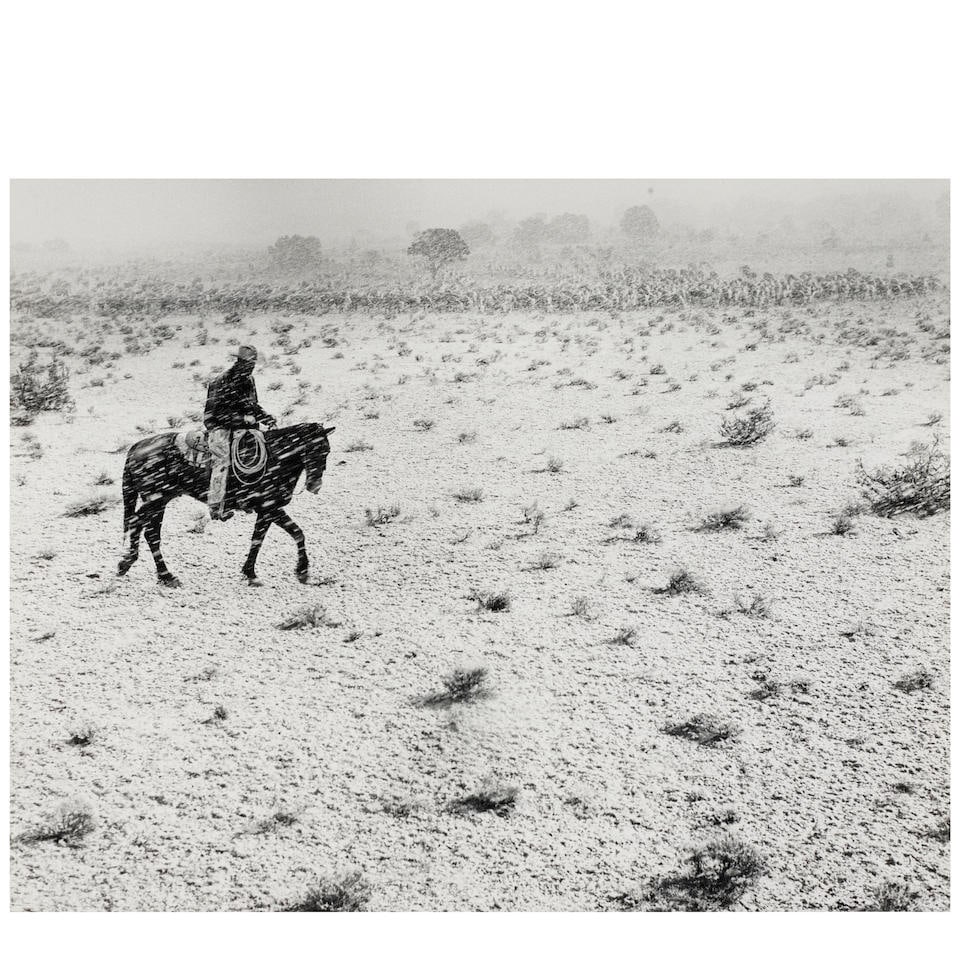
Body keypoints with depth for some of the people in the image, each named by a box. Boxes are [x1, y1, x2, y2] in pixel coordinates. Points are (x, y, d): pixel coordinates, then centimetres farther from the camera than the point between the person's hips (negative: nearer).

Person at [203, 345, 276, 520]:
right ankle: (215, 508, -26)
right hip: (219, 424, -8)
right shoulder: (223, 382, -15)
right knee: (222, 461, -21)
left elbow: (252, 405, 20)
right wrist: (243, 418, -24)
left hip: (239, 422, 8)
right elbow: (218, 410, -19)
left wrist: (266, 417, 3)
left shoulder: (248, 379, 10)